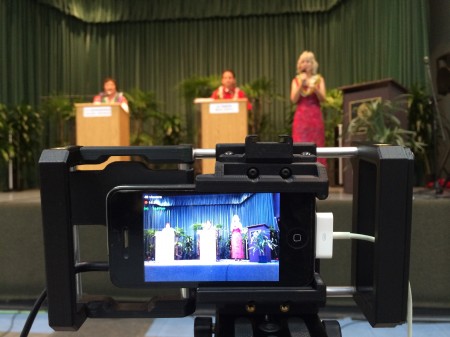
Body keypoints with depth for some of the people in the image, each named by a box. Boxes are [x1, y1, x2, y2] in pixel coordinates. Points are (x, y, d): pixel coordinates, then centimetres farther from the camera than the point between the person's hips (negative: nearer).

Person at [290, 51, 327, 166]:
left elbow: (323, 98, -1)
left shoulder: (319, 79, 10)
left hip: (315, 116, 0)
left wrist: (315, 88, -18)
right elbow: (294, 99, -2)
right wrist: (301, 85, -11)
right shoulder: (296, 80, 10)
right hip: (301, 117, 0)